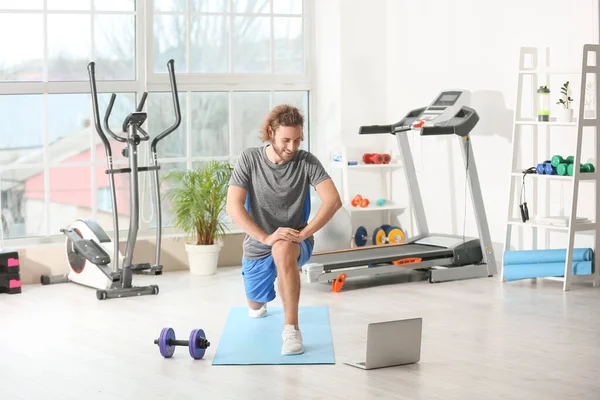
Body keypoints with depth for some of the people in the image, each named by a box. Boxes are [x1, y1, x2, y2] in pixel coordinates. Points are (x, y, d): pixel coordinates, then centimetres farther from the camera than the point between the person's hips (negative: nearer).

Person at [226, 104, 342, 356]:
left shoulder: (307, 162, -15)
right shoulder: (249, 159, -14)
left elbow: (333, 200, -24)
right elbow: (234, 206, -21)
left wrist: (303, 233, -35)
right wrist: (265, 237, -32)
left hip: (294, 242, -3)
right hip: (258, 244, 3)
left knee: (283, 249, -40)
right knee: (256, 304, 20)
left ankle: (291, 329, -35)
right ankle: (259, 301, 62)